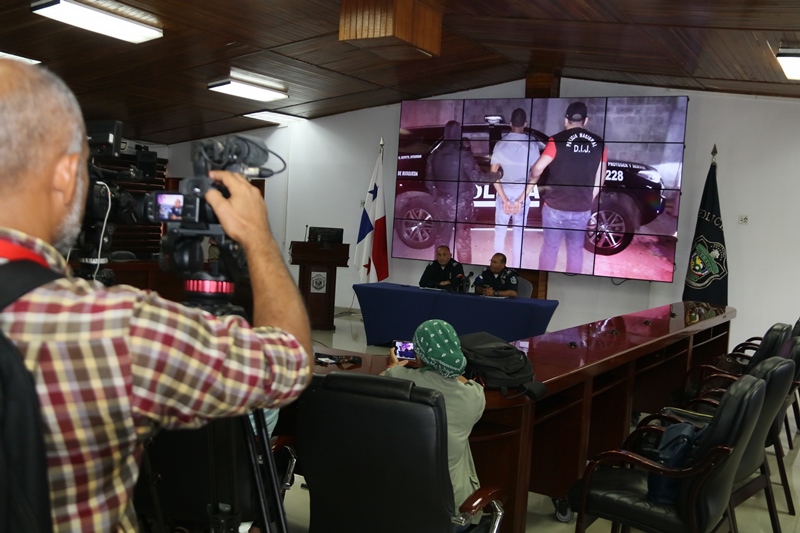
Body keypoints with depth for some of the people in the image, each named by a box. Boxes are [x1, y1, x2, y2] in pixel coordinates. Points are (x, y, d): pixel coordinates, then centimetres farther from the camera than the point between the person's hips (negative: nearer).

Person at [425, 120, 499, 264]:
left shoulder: (435, 154, 1)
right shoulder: (464, 154, -15)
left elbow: (429, 180, 7)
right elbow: (477, 177, -16)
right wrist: (497, 175, -1)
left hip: (442, 202, 4)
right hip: (461, 203, -4)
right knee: (463, 238, 6)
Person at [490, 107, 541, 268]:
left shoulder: (501, 144, -8)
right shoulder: (532, 145, -9)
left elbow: (494, 173, -11)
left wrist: (504, 199, -11)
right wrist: (521, 199, -10)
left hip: (503, 193, 0)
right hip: (522, 194, 0)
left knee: (500, 230, 14)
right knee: (518, 232, 11)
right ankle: (515, 266, 18)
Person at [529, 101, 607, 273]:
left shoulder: (557, 141, -11)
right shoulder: (598, 143, 1)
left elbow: (537, 168, -17)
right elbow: (599, 180, 5)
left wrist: (533, 178, 6)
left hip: (555, 206, -3)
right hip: (582, 209, 3)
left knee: (550, 247, 10)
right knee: (576, 248, 16)